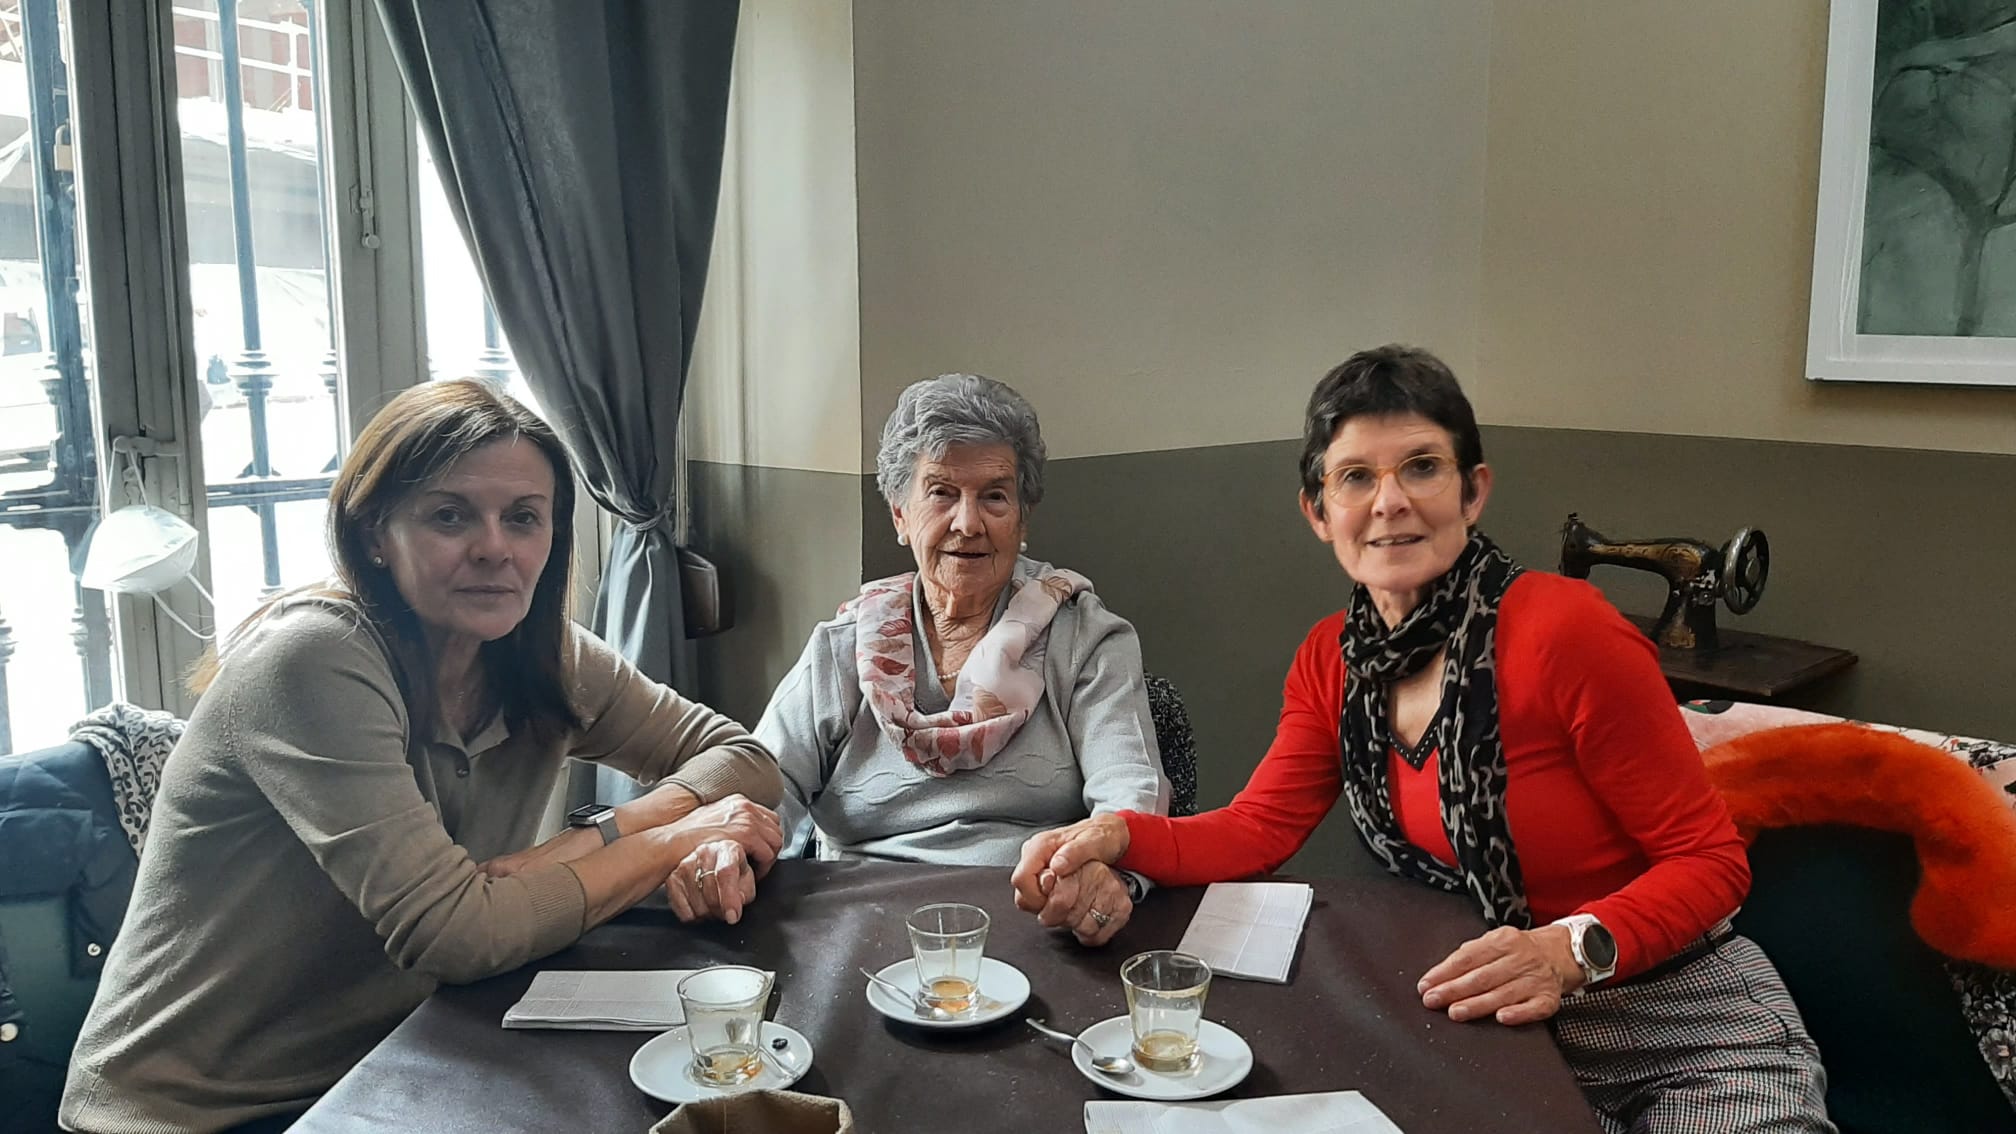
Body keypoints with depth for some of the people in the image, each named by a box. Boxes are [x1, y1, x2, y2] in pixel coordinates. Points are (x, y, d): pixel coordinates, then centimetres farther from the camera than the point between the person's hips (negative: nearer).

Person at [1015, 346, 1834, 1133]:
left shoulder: (1564, 631, -20)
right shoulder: (1332, 658, 0)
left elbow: (1710, 860, -14)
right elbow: (1258, 828, 0)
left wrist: (1573, 950, -31)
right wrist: (1120, 836, -18)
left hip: (1682, 1027, -4)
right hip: (1508, 1026, 5)